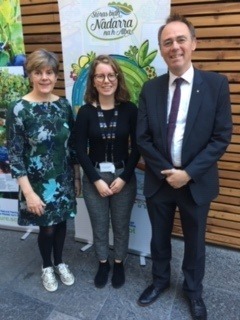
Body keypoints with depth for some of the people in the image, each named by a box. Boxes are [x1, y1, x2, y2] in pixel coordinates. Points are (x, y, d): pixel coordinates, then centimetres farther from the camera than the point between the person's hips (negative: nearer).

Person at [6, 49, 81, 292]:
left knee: (61, 222, 19)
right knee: (47, 227, 13)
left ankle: (59, 263, 45)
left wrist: (77, 177, 7)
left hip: (64, 180, 4)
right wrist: (29, 193, -15)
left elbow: (72, 145, 5)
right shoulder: (19, 110, -14)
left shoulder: (64, 105, -2)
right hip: (38, 183, -3)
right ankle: (47, 267, 42)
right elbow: (14, 156, -13)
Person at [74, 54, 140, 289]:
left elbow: (137, 148, -4)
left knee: (121, 226, 15)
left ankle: (119, 264, 40)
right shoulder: (85, 112, -7)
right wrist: (97, 180, -11)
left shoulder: (130, 110, -6)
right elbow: (80, 150, -6)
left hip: (124, 177, 0)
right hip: (93, 178, 0)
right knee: (99, 227, 15)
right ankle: (103, 264, 40)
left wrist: (124, 178, -10)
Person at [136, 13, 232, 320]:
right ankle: (160, 280, 47)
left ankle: (193, 290, 45)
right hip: (159, 180, 2)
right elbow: (142, 138, -3)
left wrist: (189, 172, -16)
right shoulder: (150, 88, -1)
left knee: (194, 241, 18)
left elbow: (221, 136, -10)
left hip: (196, 182, -1)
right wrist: (166, 172, -12)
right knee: (159, 237, 20)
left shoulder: (216, 84, -7)